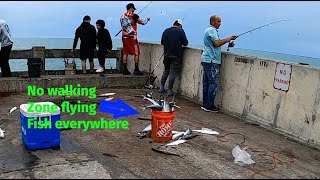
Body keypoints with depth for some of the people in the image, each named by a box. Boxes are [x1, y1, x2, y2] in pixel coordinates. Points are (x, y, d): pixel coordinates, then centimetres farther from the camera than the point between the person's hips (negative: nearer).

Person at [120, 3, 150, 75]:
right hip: (132, 37, -6)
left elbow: (123, 26, 15)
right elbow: (142, 22, -2)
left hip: (124, 37, 6)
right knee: (136, 53, 1)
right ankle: (136, 70, 1)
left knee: (125, 53, 8)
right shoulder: (133, 15, -8)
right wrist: (147, 19, 16)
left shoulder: (122, 16, 10)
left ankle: (125, 70, 9)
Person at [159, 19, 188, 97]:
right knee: (173, 73, 2)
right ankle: (169, 90, 4)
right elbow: (185, 43, -8)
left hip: (166, 55, 4)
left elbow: (162, 42, 12)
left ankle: (161, 87, 20)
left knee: (166, 71, 19)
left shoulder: (166, 31, 4)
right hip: (176, 56, -4)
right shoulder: (180, 31, -7)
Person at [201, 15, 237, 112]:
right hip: (211, 61, -11)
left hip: (206, 60, 11)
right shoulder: (212, 30, -11)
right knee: (213, 83, -7)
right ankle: (209, 106, -5)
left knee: (206, 83, 10)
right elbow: (217, 43, -20)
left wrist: (229, 39, 14)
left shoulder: (209, 30, 22)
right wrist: (227, 39, -5)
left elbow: (216, 43, 20)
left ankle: (205, 104, 14)